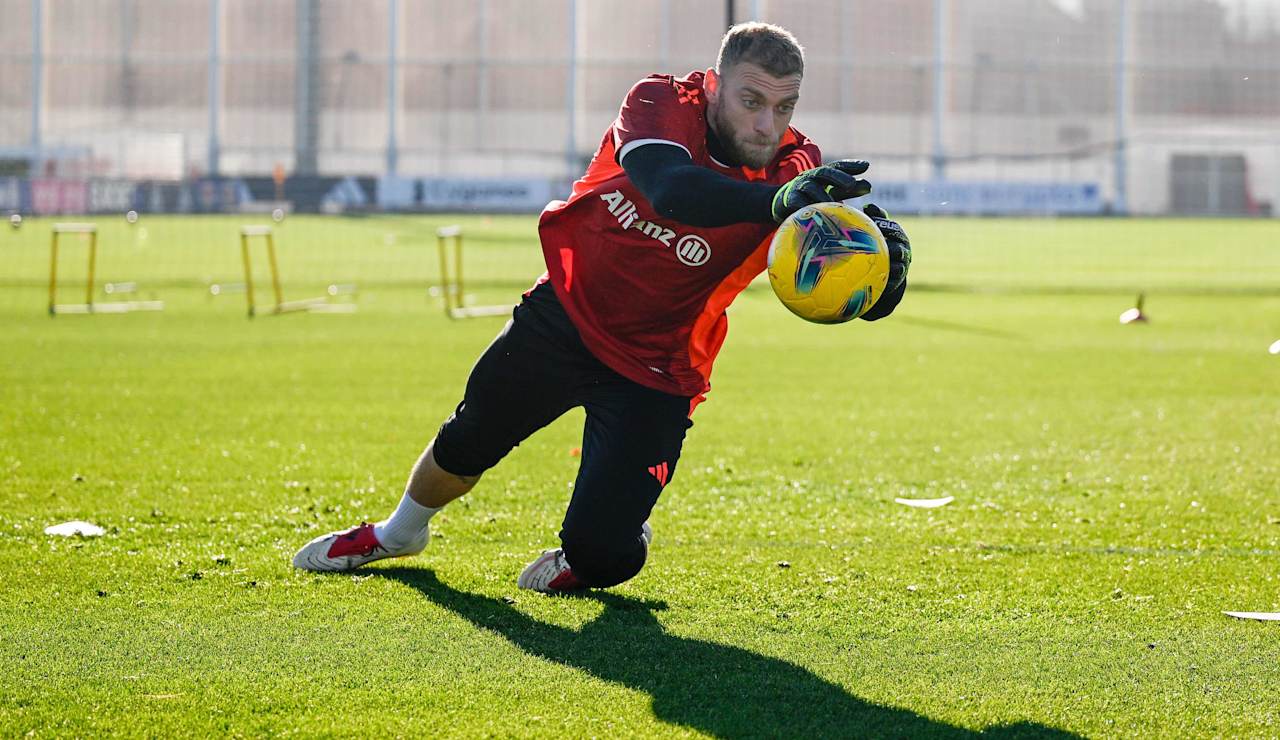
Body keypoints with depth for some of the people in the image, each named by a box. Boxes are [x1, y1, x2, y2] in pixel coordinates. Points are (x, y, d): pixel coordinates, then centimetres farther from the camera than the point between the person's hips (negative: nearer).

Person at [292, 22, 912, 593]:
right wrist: (775, 202, -63)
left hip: (652, 373, -1)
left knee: (599, 554, -13)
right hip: (563, 316, 1)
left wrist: (886, 259, -58)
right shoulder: (663, 103, -23)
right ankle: (400, 533, 54)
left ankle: (584, 561, 25)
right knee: (467, 443, 22)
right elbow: (670, 190, -46)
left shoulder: (792, 170, -23)